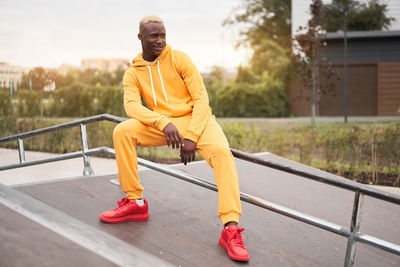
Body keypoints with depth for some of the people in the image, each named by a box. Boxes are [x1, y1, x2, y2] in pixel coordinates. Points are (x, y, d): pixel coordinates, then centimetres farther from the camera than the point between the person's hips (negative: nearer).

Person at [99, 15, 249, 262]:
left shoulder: (179, 59, -1)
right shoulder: (133, 73, 5)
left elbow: (201, 98, -6)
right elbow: (131, 105, -13)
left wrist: (191, 137, -18)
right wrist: (163, 122, -31)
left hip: (195, 119, -2)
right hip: (162, 125, 3)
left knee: (221, 152, -33)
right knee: (122, 131, -22)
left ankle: (231, 228, -36)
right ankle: (136, 202, -9)